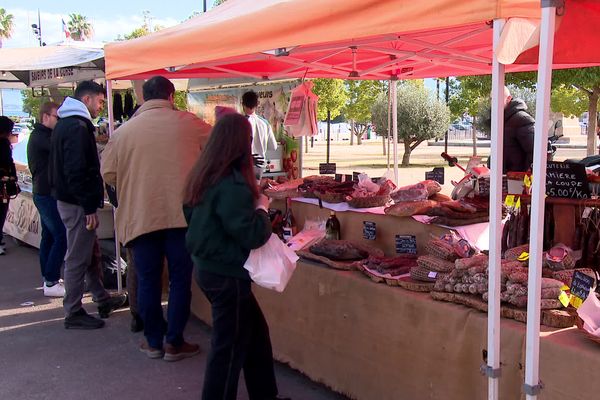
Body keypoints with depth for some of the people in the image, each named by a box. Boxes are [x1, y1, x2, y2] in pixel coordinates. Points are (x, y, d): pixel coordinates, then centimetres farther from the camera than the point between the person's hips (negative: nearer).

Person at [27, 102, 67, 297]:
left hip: (44, 194, 11)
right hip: (47, 195, -11)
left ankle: (49, 278, 19)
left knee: (49, 236, 13)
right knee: (61, 237, -12)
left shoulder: (40, 136, 17)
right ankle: (51, 283, -10)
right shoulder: (40, 136, -15)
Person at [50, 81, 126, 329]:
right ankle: (73, 314, 8)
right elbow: (76, 172, -25)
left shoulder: (65, 124, 14)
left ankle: (102, 299, 31)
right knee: (78, 258, -1)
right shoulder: (77, 127, -18)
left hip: (68, 199, 11)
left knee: (90, 252, 19)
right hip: (77, 203, -11)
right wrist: (89, 207, -22)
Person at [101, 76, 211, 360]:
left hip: (140, 216, 2)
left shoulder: (124, 130, 2)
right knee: (180, 279, 9)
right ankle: (174, 343, 14)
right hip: (181, 213, -1)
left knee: (148, 280, 12)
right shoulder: (187, 123, -2)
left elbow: (108, 173, 4)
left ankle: (154, 342, 22)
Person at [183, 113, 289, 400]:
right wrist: (262, 208, -7)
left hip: (207, 266, 10)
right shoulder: (232, 183, -23)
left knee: (256, 331, 20)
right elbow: (251, 235, -25)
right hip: (227, 274, -10)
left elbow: (191, 214, 19)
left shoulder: (203, 175, 4)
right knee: (230, 345, 5)